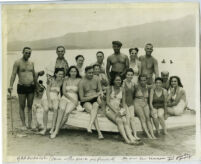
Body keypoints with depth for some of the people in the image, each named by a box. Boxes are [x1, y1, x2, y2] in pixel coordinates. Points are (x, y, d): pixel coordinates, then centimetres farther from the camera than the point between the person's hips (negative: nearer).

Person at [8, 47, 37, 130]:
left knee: (30, 106, 6)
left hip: (31, 87, 4)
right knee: (22, 107, 3)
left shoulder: (31, 63, 11)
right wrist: (11, 86, -21)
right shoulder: (17, 62, -3)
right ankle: (23, 125, 8)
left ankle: (29, 125, 8)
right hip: (22, 87, -4)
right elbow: (13, 74, -11)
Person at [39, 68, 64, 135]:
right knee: (46, 109, -32)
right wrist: (49, 102, -15)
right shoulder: (51, 80, -5)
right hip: (47, 98, -2)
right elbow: (48, 92, -7)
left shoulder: (62, 82, 6)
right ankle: (45, 128, -21)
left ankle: (52, 128, -29)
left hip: (55, 98, 2)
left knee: (56, 108, -32)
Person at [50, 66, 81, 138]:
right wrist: (71, 98, -7)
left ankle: (56, 130, -26)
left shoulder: (79, 80, 8)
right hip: (65, 98, 1)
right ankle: (56, 129, -37)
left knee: (67, 112, -31)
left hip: (74, 100, -1)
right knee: (62, 109, -33)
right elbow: (64, 92, 5)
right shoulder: (66, 80, 13)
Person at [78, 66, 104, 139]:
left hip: (95, 100, 3)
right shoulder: (81, 83, -8)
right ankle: (99, 132, -41)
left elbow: (100, 91, 13)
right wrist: (94, 96, -14)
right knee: (92, 110, -33)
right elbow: (82, 98, -9)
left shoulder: (96, 80, 6)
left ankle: (89, 126, -52)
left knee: (95, 106, -34)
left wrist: (100, 94, -12)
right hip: (86, 102, -2)